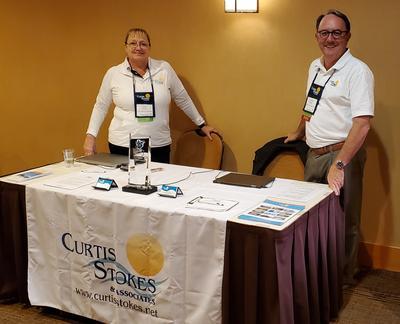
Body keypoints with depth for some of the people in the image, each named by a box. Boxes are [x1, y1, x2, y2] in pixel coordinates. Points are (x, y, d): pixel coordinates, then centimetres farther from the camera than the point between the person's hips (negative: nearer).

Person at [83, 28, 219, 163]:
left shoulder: (164, 69, 1)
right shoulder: (113, 73, 1)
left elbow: (183, 99, 11)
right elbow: (101, 106, 10)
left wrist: (202, 124, 15)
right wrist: (90, 135, 2)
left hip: (159, 146, 1)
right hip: (122, 146, 0)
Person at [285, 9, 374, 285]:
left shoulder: (357, 71, -14)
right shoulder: (315, 67, 11)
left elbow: (362, 124, -22)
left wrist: (339, 164, -29)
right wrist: (299, 132, 39)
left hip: (342, 155, -7)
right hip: (314, 154, 7)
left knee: (344, 221, 3)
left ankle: (344, 278, 20)